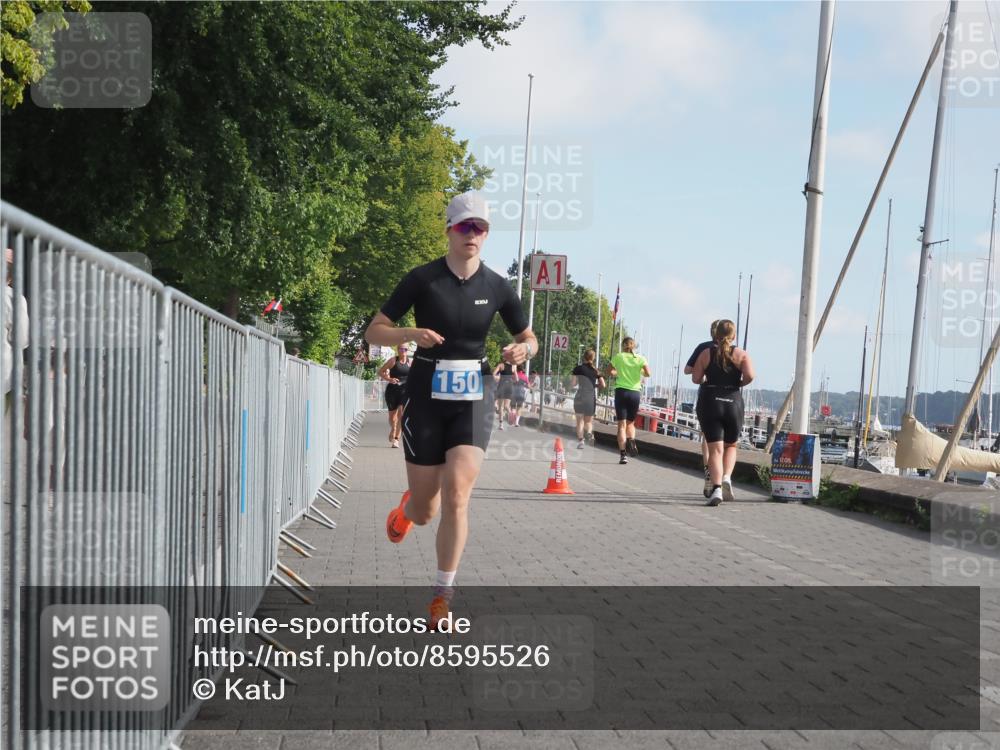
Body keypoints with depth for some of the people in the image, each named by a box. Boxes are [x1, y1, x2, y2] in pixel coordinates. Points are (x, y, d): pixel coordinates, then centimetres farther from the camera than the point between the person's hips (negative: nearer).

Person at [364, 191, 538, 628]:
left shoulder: (496, 287, 2)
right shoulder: (423, 279, -5)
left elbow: (528, 338, 14)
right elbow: (374, 332, -3)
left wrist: (522, 350, -10)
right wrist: (410, 334, -22)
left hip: (473, 401, 1)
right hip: (426, 399, -1)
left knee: (457, 495, -17)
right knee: (426, 511, 6)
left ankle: (443, 596, -6)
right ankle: (407, 507, 46)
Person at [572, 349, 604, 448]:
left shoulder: (578, 368, -1)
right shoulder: (596, 370, 5)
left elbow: (574, 384, -2)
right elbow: (603, 385, 1)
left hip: (580, 397, -2)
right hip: (591, 398, 2)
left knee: (580, 420, 8)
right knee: (589, 420, 13)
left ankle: (581, 439, -6)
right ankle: (589, 433, -16)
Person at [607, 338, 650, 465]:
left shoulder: (618, 357, 3)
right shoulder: (640, 358, 2)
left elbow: (609, 371, 12)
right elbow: (647, 373, -7)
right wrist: (640, 373, 14)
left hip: (621, 391, -1)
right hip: (635, 392, 1)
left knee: (622, 424, -1)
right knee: (630, 422, 18)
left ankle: (623, 454, -11)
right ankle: (631, 440, -13)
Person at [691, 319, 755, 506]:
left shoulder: (706, 353, 4)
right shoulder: (741, 354, 1)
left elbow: (696, 378, -1)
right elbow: (750, 375, -14)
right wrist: (739, 383, 6)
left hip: (709, 402, 0)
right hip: (733, 402, 0)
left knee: (715, 449, -2)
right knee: (731, 445, 20)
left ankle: (716, 488, -18)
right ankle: (727, 478, -4)